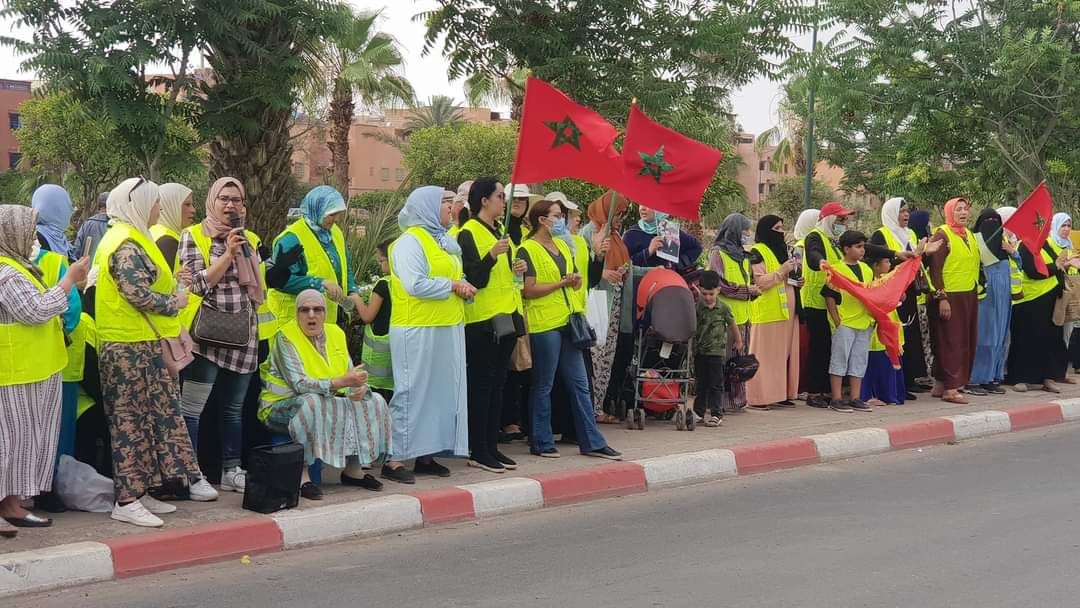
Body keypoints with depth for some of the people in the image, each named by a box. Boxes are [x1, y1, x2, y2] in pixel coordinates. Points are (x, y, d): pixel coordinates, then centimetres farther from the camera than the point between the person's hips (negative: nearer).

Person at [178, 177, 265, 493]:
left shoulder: (249, 240, 14)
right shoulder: (193, 236, -2)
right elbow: (199, 283, -11)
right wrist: (228, 253, -15)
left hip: (243, 334, 5)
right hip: (208, 334, -5)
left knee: (234, 407, 12)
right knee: (192, 408, -8)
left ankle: (232, 470, 19)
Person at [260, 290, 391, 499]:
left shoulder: (335, 333, 6)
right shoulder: (286, 337, -15)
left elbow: (350, 373, 6)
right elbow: (299, 384, -25)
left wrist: (360, 388, -19)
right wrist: (340, 383, -35)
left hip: (328, 405, 7)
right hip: (282, 406, -7)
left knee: (373, 401, -5)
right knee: (312, 402, -38)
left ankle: (353, 469, -1)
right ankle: (301, 475, -33)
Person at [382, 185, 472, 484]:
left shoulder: (444, 241, 18)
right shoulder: (410, 242, -11)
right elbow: (415, 284, -22)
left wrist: (463, 288, 4)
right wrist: (452, 286, -14)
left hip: (448, 329, 9)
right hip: (418, 330, -9)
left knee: (440, 391, 9)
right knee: (412, 393, -6)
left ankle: (425, 455, 17)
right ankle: (394, 458, -2)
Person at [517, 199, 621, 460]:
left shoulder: (563, 246, 16)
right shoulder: (528, 249, -8)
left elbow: (576, 280, 18)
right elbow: (529, 290, -15)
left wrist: (575, 280, -5)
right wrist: (561, 283, -12)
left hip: (567, 321, 8)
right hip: (543, 324, -8)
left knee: (579, 384, 8)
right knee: (543, 386, 1)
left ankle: (592, 442, 11)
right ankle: (541, 443, 10)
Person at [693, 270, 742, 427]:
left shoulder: (723, 308, -4)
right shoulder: (697, 306, -1)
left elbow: (732, 325, 8)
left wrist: (738, 341, 19)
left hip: (717, 351, -2)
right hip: (700, 351, 2)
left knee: (716, 384, -1)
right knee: (701, 383, 9)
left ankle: (717, 413, 1)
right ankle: (702, 411, 17)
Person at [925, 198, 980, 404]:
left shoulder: (969, 235, 14)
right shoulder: (942, 235, -10)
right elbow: (935, 269, -14)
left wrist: (977, 290, 17)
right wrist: (941, 298, -20)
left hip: (969, 297, 8)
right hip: (949, 297, -8)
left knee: (965, 341, 9)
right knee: (951, 341, -6)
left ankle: (940, 385, 16)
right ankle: (950, 388, -3)